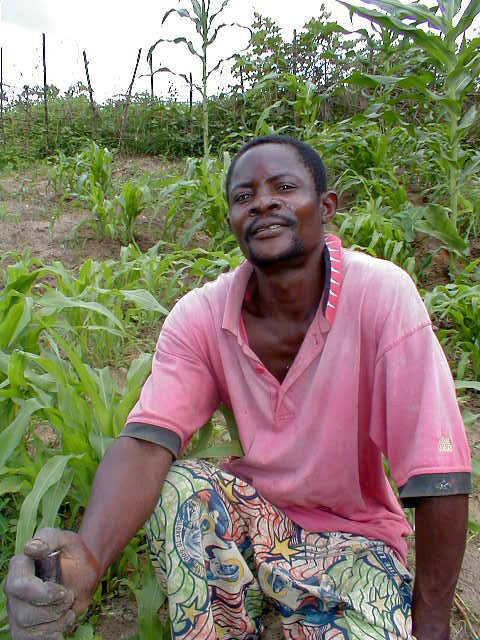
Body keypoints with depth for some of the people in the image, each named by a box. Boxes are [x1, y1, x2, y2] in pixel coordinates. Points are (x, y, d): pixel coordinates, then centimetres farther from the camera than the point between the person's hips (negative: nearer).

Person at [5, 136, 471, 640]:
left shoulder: (382, 293, -24)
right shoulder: (200, 315, -14)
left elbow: (439, 475, -23)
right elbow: (146, 442, -24)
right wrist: (88, 555, -43)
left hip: (354, 535, -2)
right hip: (251, 510, 3)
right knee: (174, 487, -25)